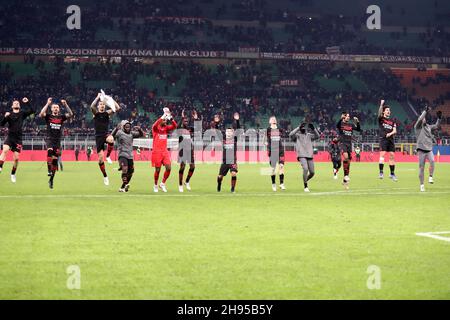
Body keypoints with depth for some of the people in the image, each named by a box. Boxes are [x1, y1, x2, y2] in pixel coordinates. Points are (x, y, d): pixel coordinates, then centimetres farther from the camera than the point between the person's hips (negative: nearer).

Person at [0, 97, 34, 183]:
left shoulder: (22, 113, 8)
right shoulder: (9, 114, 4)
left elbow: (31, 111, -4)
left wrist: (27, 103, -10)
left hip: (18, 138, 2)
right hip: (10, 136, -2)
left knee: (16, 158, 3)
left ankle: (13, 174, 19)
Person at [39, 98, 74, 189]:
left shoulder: (61, 117, 9)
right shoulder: (48, 116, 4)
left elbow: (71, 114, -5)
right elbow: (41, 114, -16)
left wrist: (65, 105, -15)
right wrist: (47, 104, -20)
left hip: (58, 141, 3)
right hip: (50, 139, -3)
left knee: (55, 160, 2)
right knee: (50, 151, -35)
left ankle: (51, 179, 12)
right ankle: (49, 170, -34)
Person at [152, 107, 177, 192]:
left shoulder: (166, 128, 11)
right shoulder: (156, 128, -3)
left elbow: (174, 126, -2)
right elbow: (155, 125, -26)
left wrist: (170, 117, -15)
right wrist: (164, 116, -29)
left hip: (165, 151, 5)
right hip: (157, 152, -5)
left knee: (168, 168, -7)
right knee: (158, 170, 0)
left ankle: (162, 184, 11)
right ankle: (155, 185, 18)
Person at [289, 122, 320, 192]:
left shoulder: (309, 135, 17)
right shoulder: (297, 135, 5)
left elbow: (317, 136, 7)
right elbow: (291, 135, -14)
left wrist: (313, 129, -7)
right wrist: (298, 128, -18)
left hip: (310, 155, 5)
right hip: (302, 156, -5)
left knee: (312, 173, 3)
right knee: (305, 169, -24)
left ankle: (305, 181, 34)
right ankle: (305, 186, -13)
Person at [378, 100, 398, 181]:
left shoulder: (392, 121, 17)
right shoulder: (381, 119, 7)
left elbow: (395, 131, 8)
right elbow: (379, 113, -15)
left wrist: (390, 133, -13)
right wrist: (381, 105, -30)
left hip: (391, 140, 4)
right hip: (383, 139, -4)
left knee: (392, 156, 4)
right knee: (382, 154, -15)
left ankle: (392, 174, 11)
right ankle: (381, 172, -18)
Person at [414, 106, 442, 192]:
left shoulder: (428, 126, 15)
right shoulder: (417, 126, 0)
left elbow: (436, 126, 20)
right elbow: (420, 119, -17)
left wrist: (439, 118, 7)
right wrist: (425, 111, -17)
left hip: (429, 149, 4)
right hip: (421, 149, -4)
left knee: (432, 161, -24)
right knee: (421, 167, -1)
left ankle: (430, 177, -9)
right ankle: (422, 185, 5)